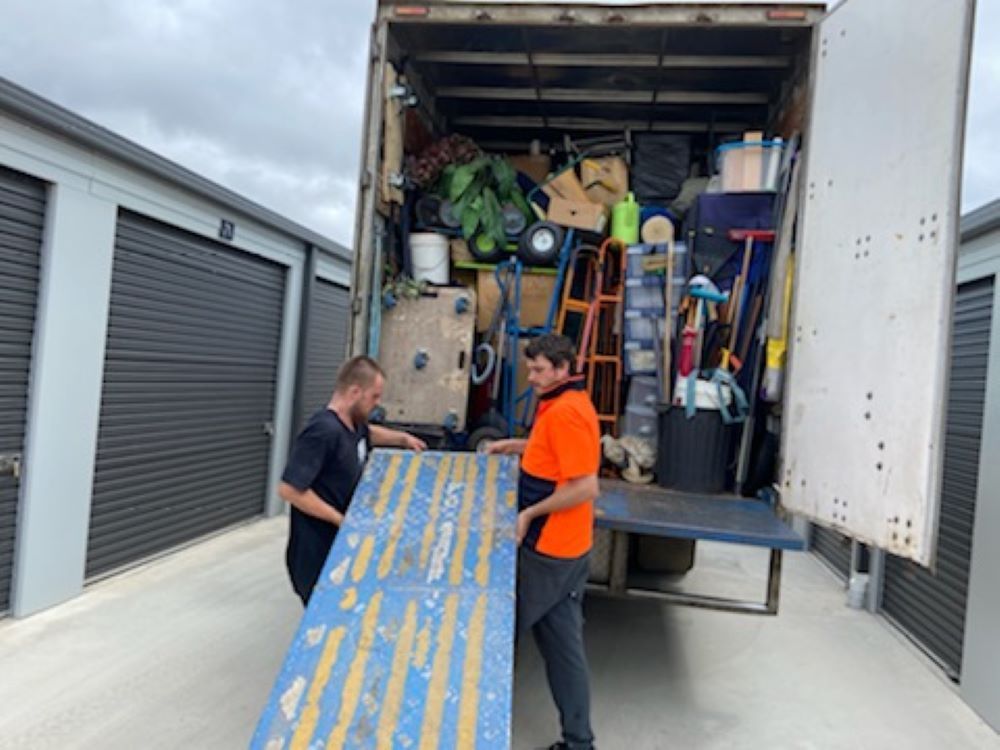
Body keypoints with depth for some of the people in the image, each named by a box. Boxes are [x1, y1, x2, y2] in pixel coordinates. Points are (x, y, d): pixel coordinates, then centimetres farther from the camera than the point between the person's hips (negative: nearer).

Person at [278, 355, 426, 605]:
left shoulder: (352, 422, 4)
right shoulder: (323, 431, -25)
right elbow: (288, 489, -28)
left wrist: (402, 438, 17)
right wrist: (341, 520, -23)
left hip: (341, 545, 9)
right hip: (317, 554, -9)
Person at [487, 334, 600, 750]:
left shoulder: (565, 412, -22)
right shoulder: (568, 404, 10)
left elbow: (585, 487, -26)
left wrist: (529, 514, -18)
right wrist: (517, 446, 16)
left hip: (548, 548, -10)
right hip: (565, 546, 10)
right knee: (563, 643, 15)